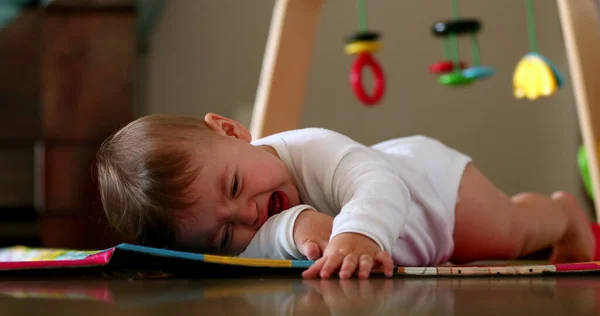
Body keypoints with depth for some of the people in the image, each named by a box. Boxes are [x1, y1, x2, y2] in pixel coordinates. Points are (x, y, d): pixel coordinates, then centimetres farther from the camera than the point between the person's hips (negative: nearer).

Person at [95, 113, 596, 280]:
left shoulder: (316, 151, -49)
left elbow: (382, 183, -64)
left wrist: (358, 232, -86)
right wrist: (298, 226, -69)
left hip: (430, 173, -6)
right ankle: (526, 202, 63)